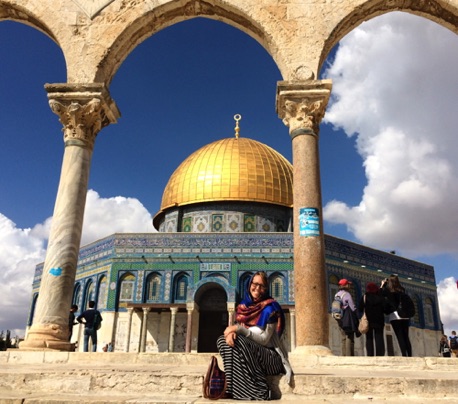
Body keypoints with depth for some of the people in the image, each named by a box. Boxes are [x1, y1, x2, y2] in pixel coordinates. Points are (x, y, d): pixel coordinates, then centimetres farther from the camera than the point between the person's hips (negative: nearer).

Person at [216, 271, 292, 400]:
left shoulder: (270, 308, -10)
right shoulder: (243, 307, 8)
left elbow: (264, 339, -16)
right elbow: (237, 330, 3)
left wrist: (238, 328, -24)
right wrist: (231, 332, -22)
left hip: (271, 357, -6)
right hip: (249, 352, 6)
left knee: (238, 342, -30)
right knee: (223, 340, -17)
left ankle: (258, 392, -23)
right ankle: (236, 388, -19)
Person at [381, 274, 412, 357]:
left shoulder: (388, 290, -1)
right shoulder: (402, 290, 10)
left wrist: (382, 285, 22)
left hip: (394, 315, -4)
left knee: (400, 337, -7)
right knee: (406, 337, 6)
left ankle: (404, 355, -15)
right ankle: (410, 355, 0)